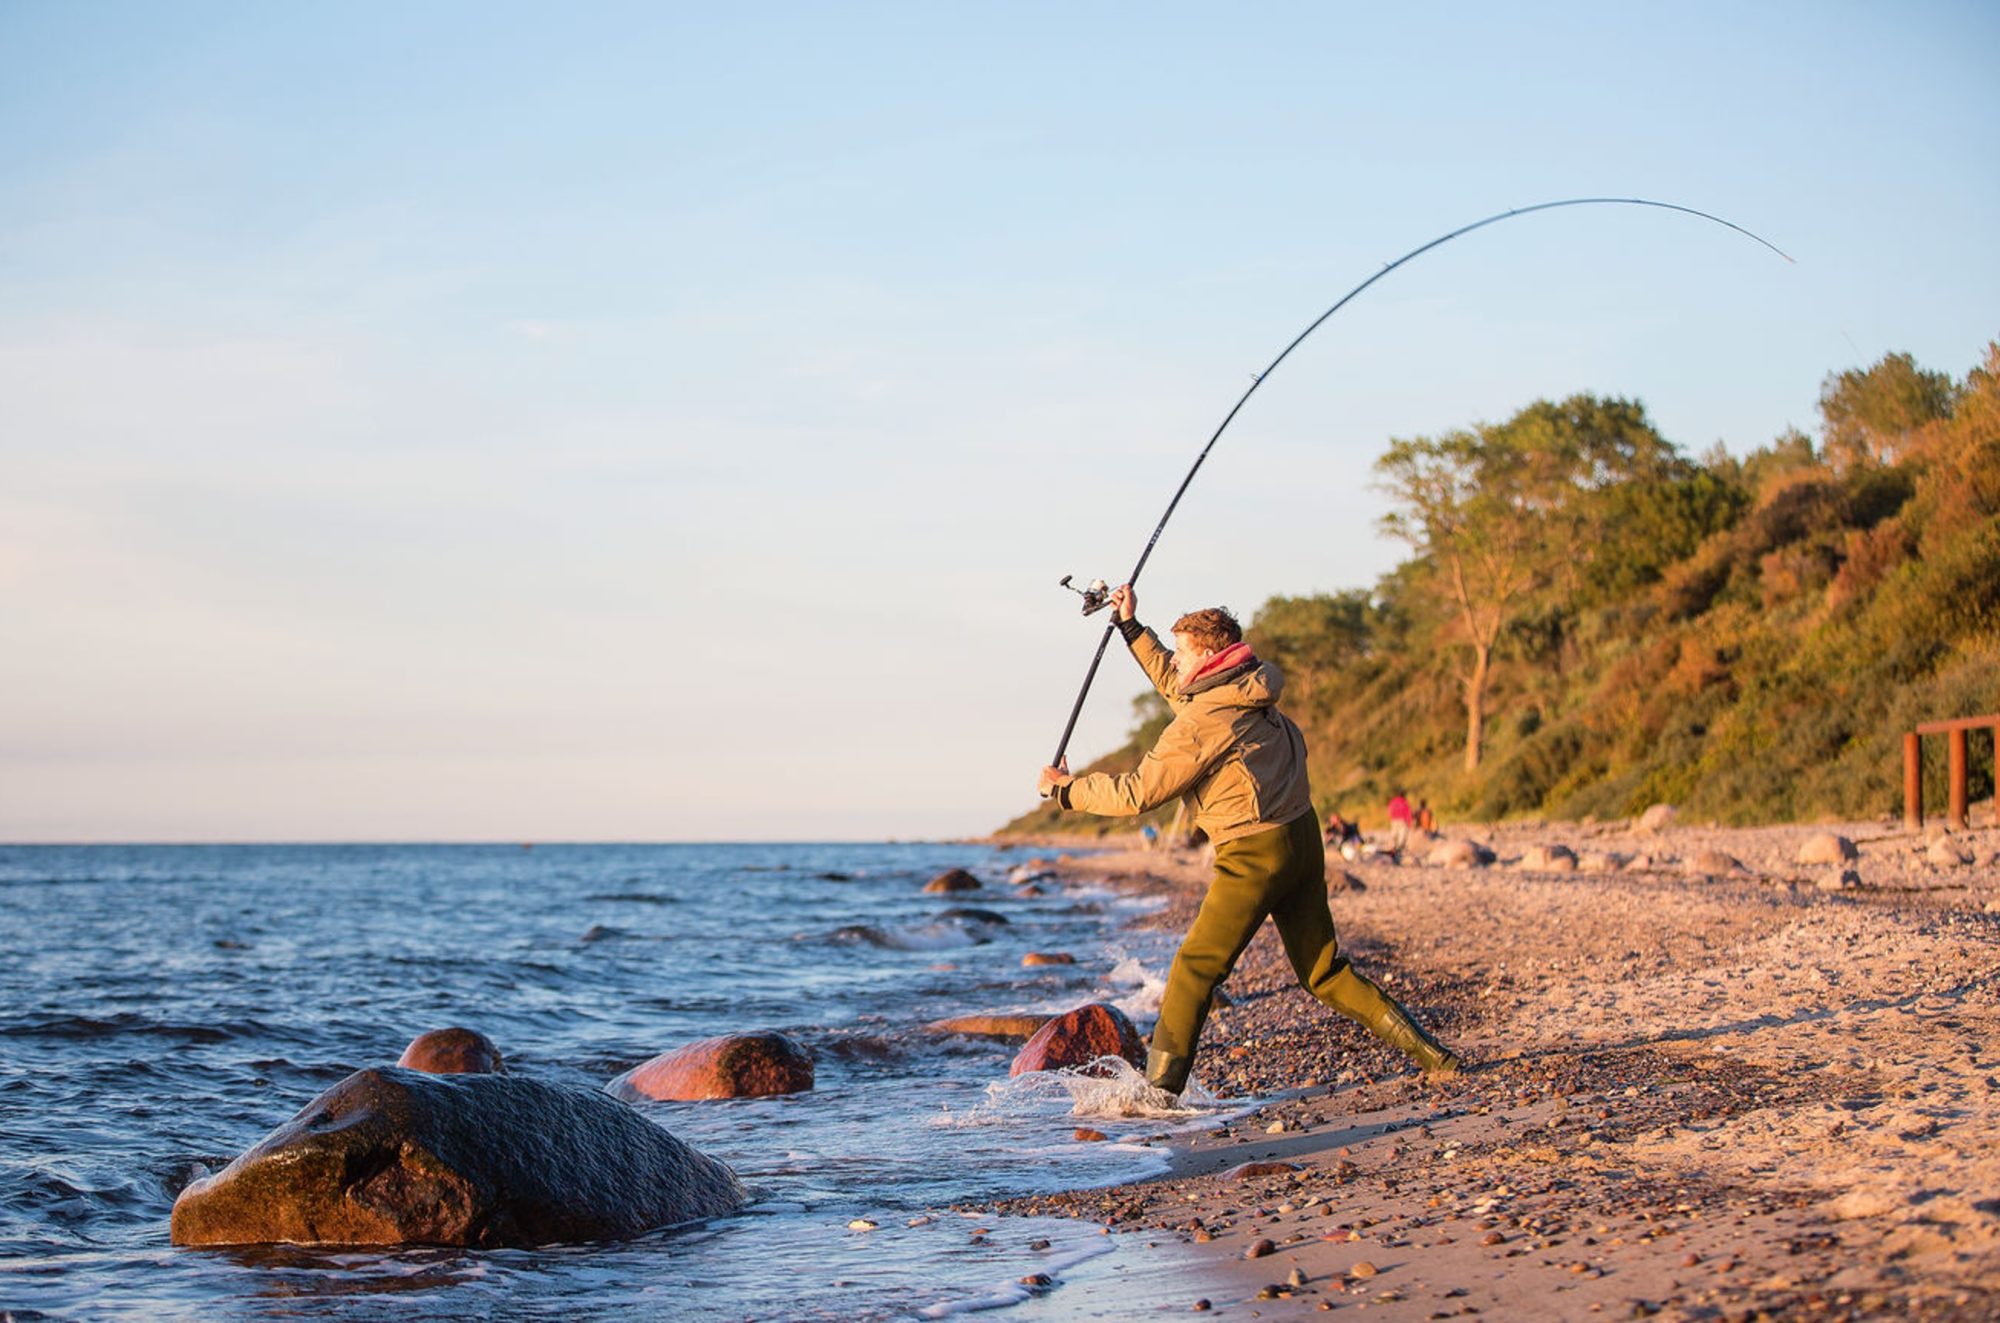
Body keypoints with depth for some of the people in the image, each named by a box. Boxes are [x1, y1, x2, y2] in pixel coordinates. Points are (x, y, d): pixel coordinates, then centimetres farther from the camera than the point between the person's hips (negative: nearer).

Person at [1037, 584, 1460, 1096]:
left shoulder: (1200, 723, -15)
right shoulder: (1247, 688, 10)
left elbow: (1139, 793, -12)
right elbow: (1175, 685, 30)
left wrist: (1065, 790, 0)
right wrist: (1131, 626, 31)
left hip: (1254, 853, -9)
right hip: (1303, 841, 9)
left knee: (1195, 967, 0)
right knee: (1323, 969, 14)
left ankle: (1160, 1087, 1)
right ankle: (1426, 1051, 9)